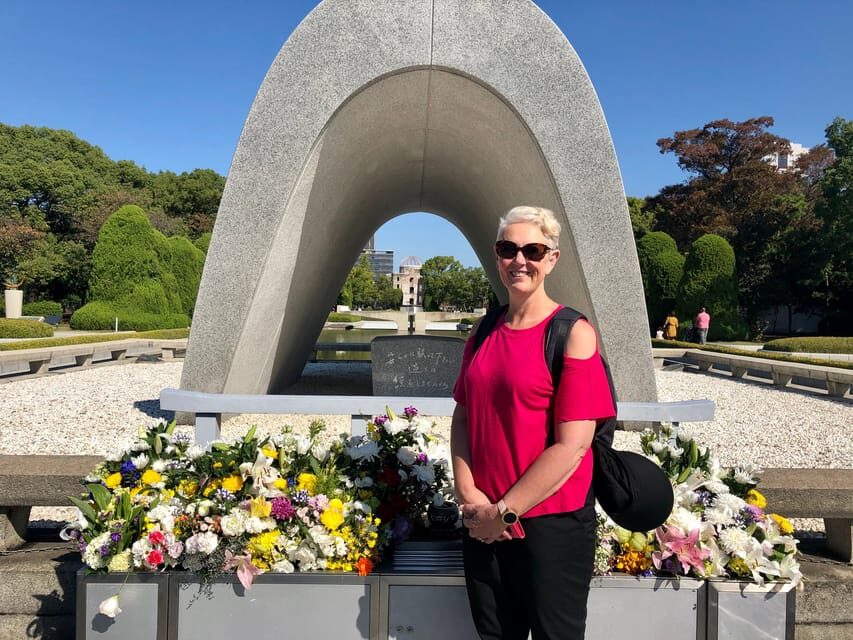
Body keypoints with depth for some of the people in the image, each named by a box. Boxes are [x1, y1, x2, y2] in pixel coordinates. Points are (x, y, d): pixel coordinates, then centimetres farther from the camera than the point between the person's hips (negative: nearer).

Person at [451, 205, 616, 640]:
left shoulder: (572, 333, -13)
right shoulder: (483, 333, 5)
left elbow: (571, 446, -17)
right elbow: (462, 418, 7)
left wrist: (504, 511, -14)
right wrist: (468, 495, -8)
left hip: (552, 521, -5)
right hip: (483, 521, 5)